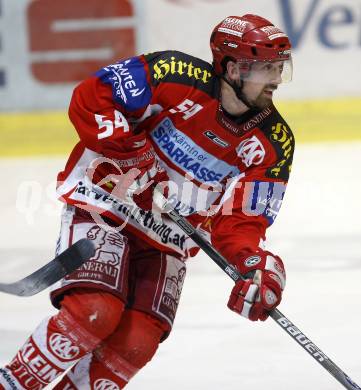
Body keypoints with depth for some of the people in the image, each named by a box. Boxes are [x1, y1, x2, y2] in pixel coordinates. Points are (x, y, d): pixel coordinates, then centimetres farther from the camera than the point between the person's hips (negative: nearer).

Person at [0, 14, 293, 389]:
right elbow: (89, 99, -16)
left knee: (136, 343, -11)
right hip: (101, 206, -5)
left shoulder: (274, 144, -5)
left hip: (167, 241, 5)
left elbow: (239, 220, -6)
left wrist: (255, 264, -26)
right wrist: (134, 153, -23)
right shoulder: (178, 76, -18)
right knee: (95, 312, -24)